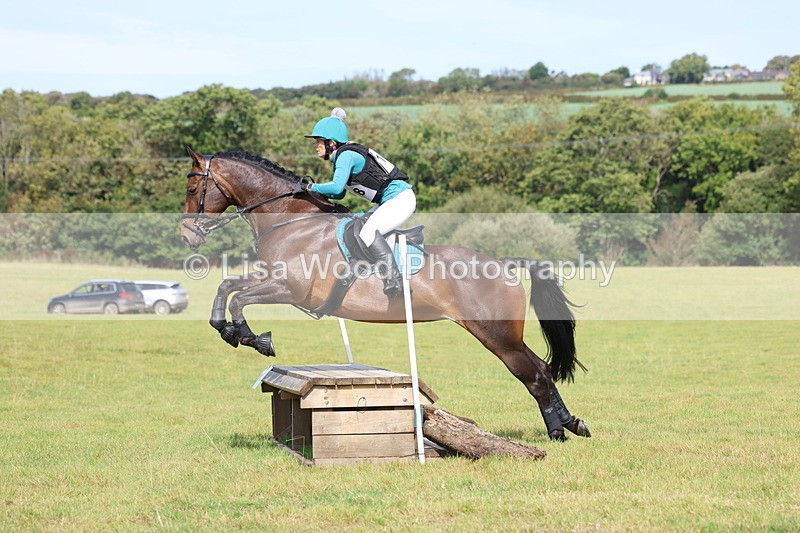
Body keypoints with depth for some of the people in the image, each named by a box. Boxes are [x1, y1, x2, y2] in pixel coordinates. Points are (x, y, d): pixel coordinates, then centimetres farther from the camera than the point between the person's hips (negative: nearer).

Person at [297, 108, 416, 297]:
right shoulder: (340, 159, 14)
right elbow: (339, 194, 23)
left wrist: (312, 187, -16)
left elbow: (336, 186, -30)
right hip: (389, 201, 11)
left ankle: (395, 280, -32)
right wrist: (316, 192, 9)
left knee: (368, 232, -27)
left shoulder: (346, 156, -16)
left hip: (401, 198, -11)